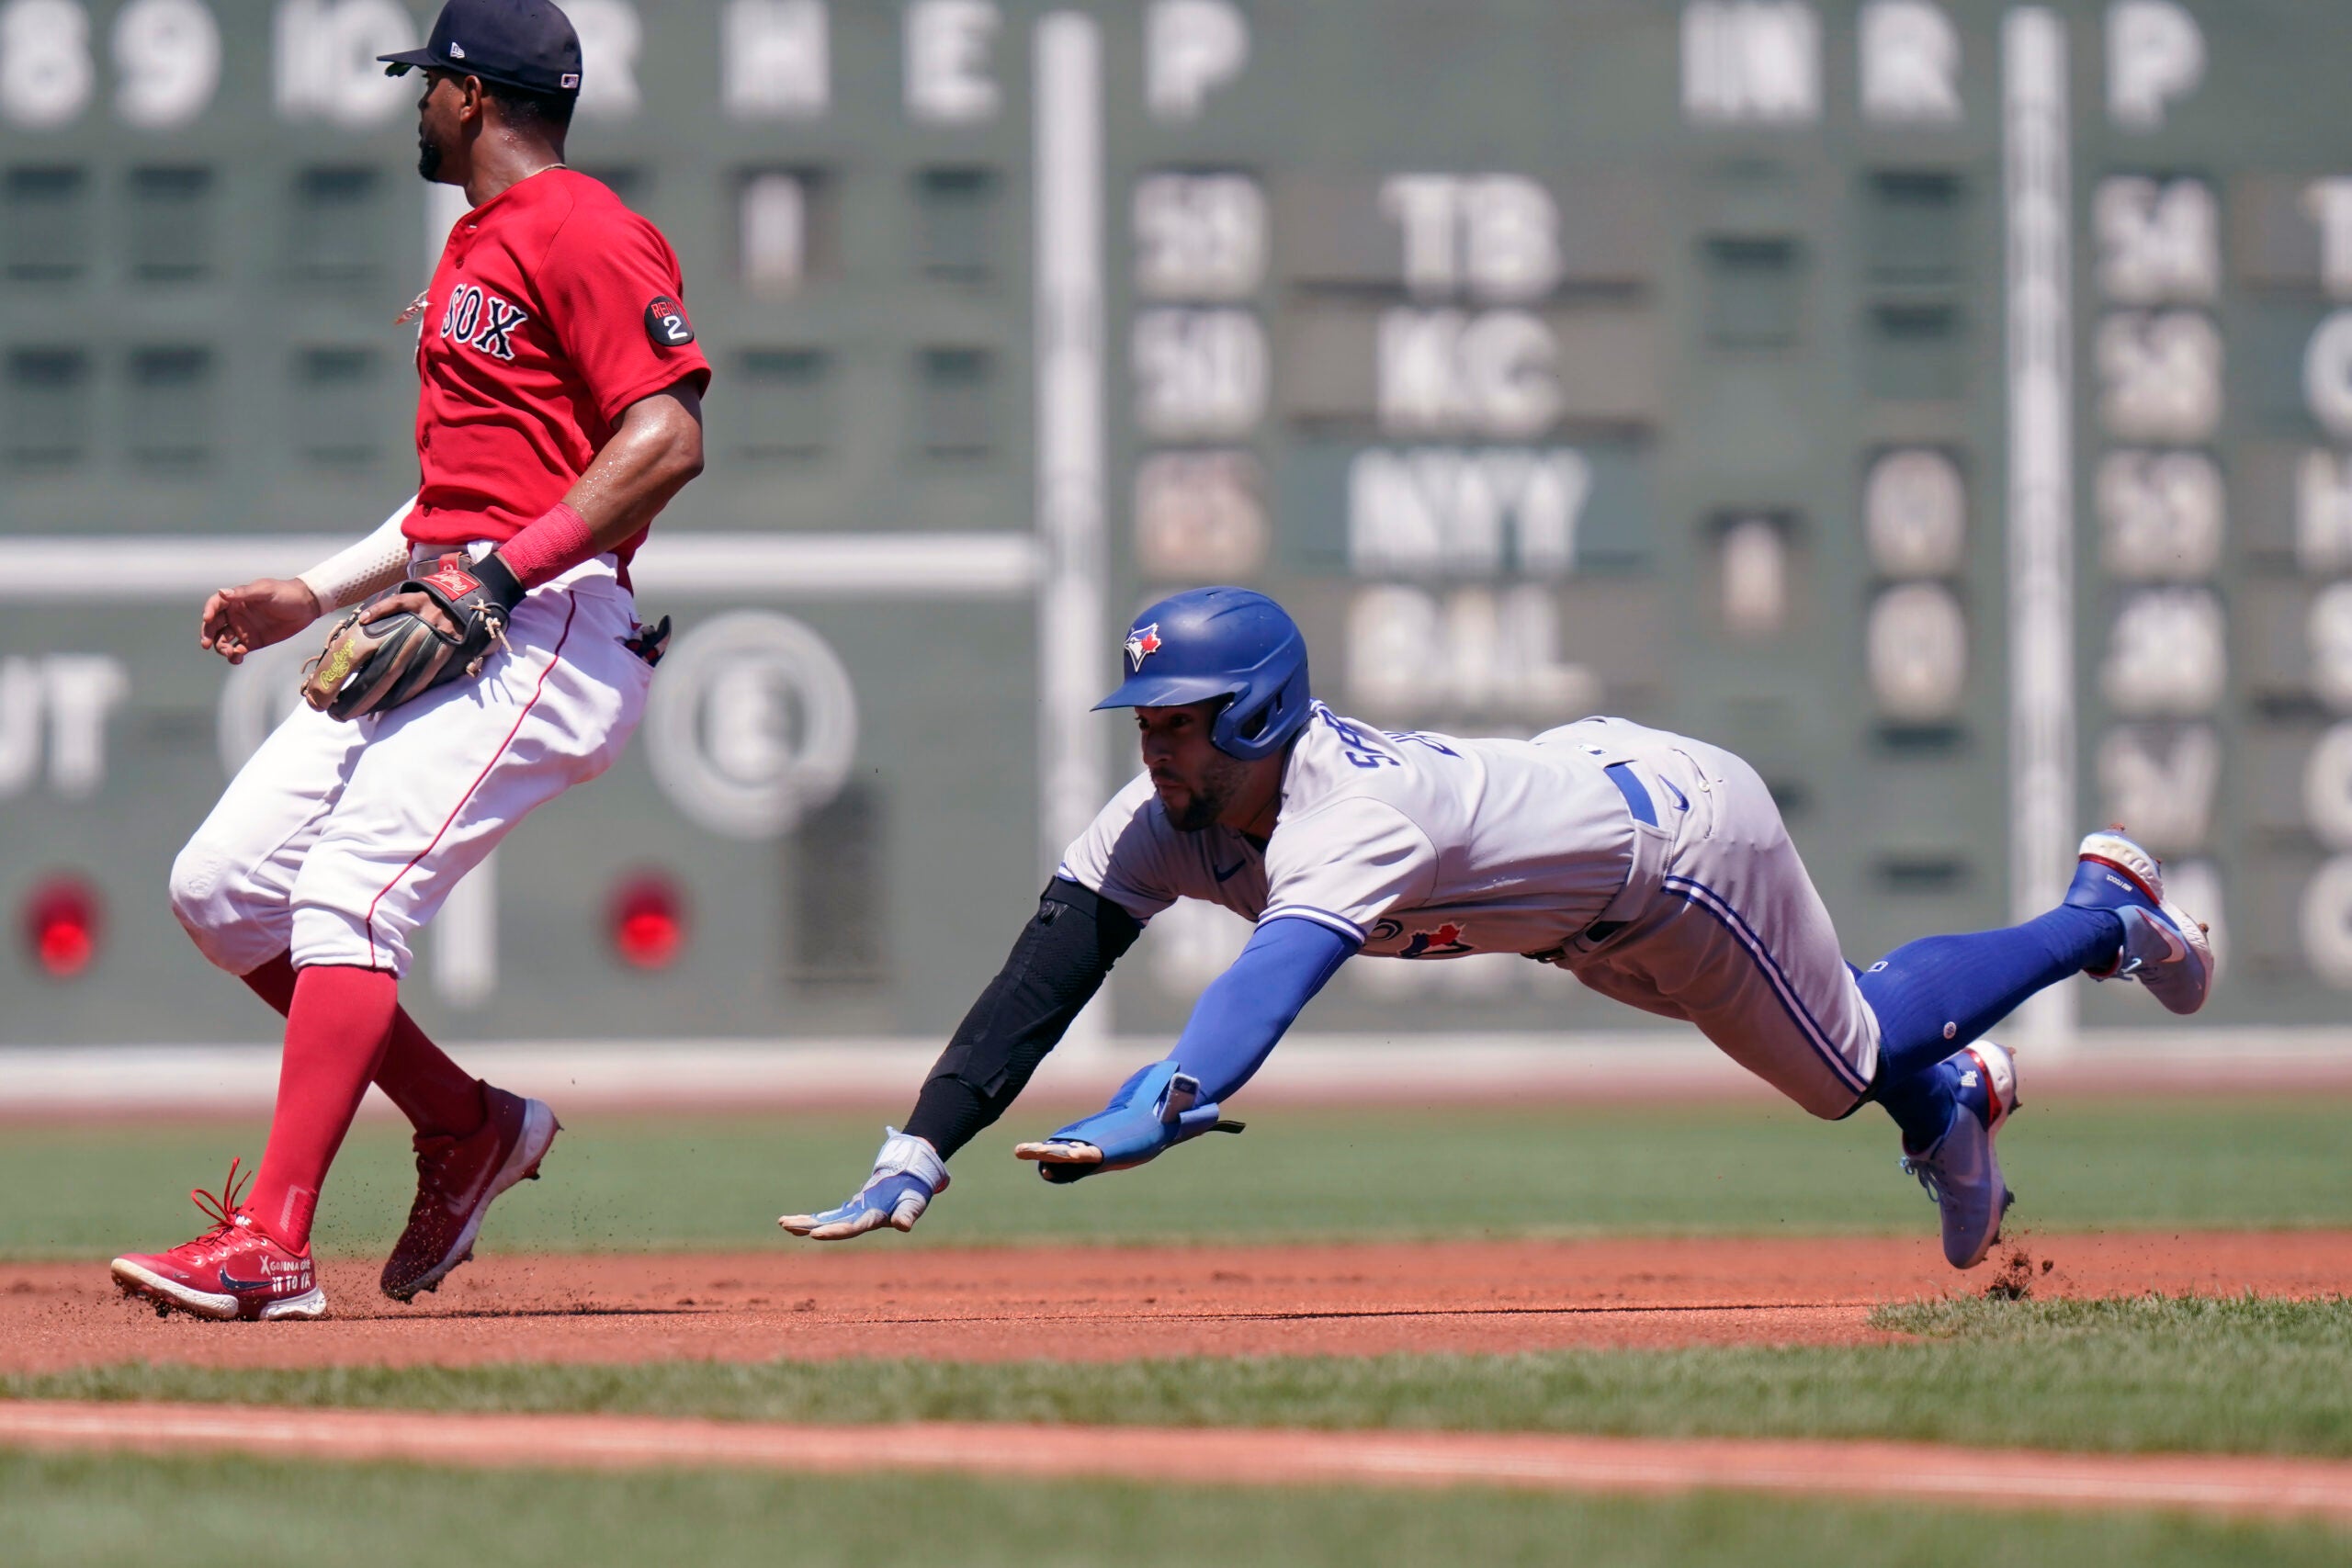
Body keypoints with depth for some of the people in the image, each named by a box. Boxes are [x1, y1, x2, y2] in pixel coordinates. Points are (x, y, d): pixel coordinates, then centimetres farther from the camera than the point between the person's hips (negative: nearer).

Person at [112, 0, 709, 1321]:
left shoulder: (581, 233, -8)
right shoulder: (476, 248, 24)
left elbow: (666, 440, -19)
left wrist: (495, 572, -23)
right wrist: (319, 595, 23)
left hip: (544, 626, -10)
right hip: (439, 622, 10)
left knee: (349, 893, -23)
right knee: (222, 888, 4)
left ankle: (272, 1244, -28)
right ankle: (468, 1127, 14)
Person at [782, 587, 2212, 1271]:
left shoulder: (1348, 816, -45)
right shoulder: (1167, 815, -23)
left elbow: (1276, 974, -64)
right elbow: (1044, 977, -29)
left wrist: (1162, 1105, -82)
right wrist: (916, 1160, -41)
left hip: (1685, 819, -6)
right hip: (1578, 785, 6)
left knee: (1858, 1061, 16)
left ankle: (2107, 908, 36)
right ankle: (1955, 1092, 53)